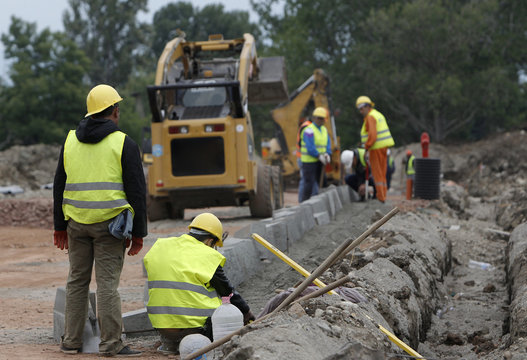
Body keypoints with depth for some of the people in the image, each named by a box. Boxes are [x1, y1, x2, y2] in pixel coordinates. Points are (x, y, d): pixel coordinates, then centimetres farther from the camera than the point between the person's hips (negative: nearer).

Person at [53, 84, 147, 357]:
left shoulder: (70, 141, 9)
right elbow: (136, 191, -6)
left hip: (77, 222, 4)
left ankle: (71, 341, 15)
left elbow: (59, 186, 12)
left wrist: (60, 226, 18)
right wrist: (138, 232, -2)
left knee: (77, 280, 12)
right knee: (107, 283, -4)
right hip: (110, 223, -4)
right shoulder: (124, 144, -4)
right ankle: (111, 343, -3)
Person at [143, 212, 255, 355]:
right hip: (196, 325, -6)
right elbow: (228, 292, 0)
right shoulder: (207, 256, -8)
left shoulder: (160, 246, 6)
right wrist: (246, 312, 16)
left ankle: (169, 342, 17)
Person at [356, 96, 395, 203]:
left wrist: (366, 148, -17)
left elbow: (372, 135, -24)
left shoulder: (370, 117, -14)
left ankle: (380, 197, -6)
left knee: (377, 173, -5)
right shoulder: (378, 115, 17)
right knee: (382, 173, 12)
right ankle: (383, 196, 14)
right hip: (383, 146, 9)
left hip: (376, 148, -9)